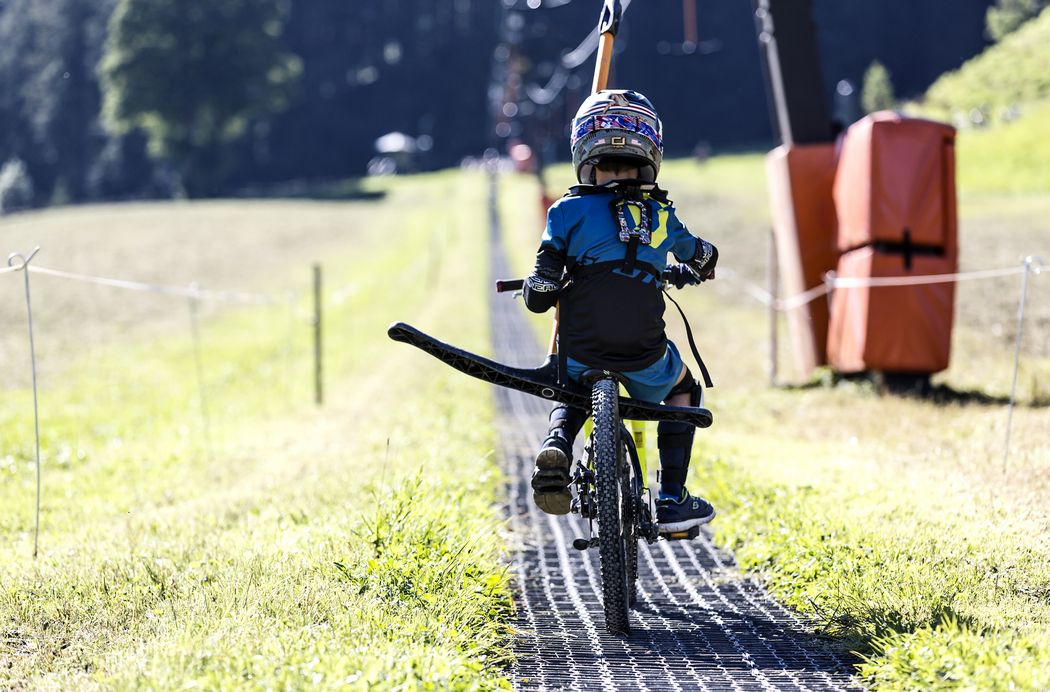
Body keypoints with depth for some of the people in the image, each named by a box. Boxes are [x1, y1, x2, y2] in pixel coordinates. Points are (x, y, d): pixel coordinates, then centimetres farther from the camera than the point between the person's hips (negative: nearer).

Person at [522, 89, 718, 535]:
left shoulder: (568, 212, 0)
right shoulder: (660, 215, 7)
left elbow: (539, 296, -4)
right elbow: (702, 258, 27)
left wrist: (537, 290, 19)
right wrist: (690, 271, 50)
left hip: (581, 351, 0)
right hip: (644, 355, 0)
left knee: (571, 398, 34)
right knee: (682, 392, 33)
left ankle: (556, 447, -1)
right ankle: (672, 501, 23)